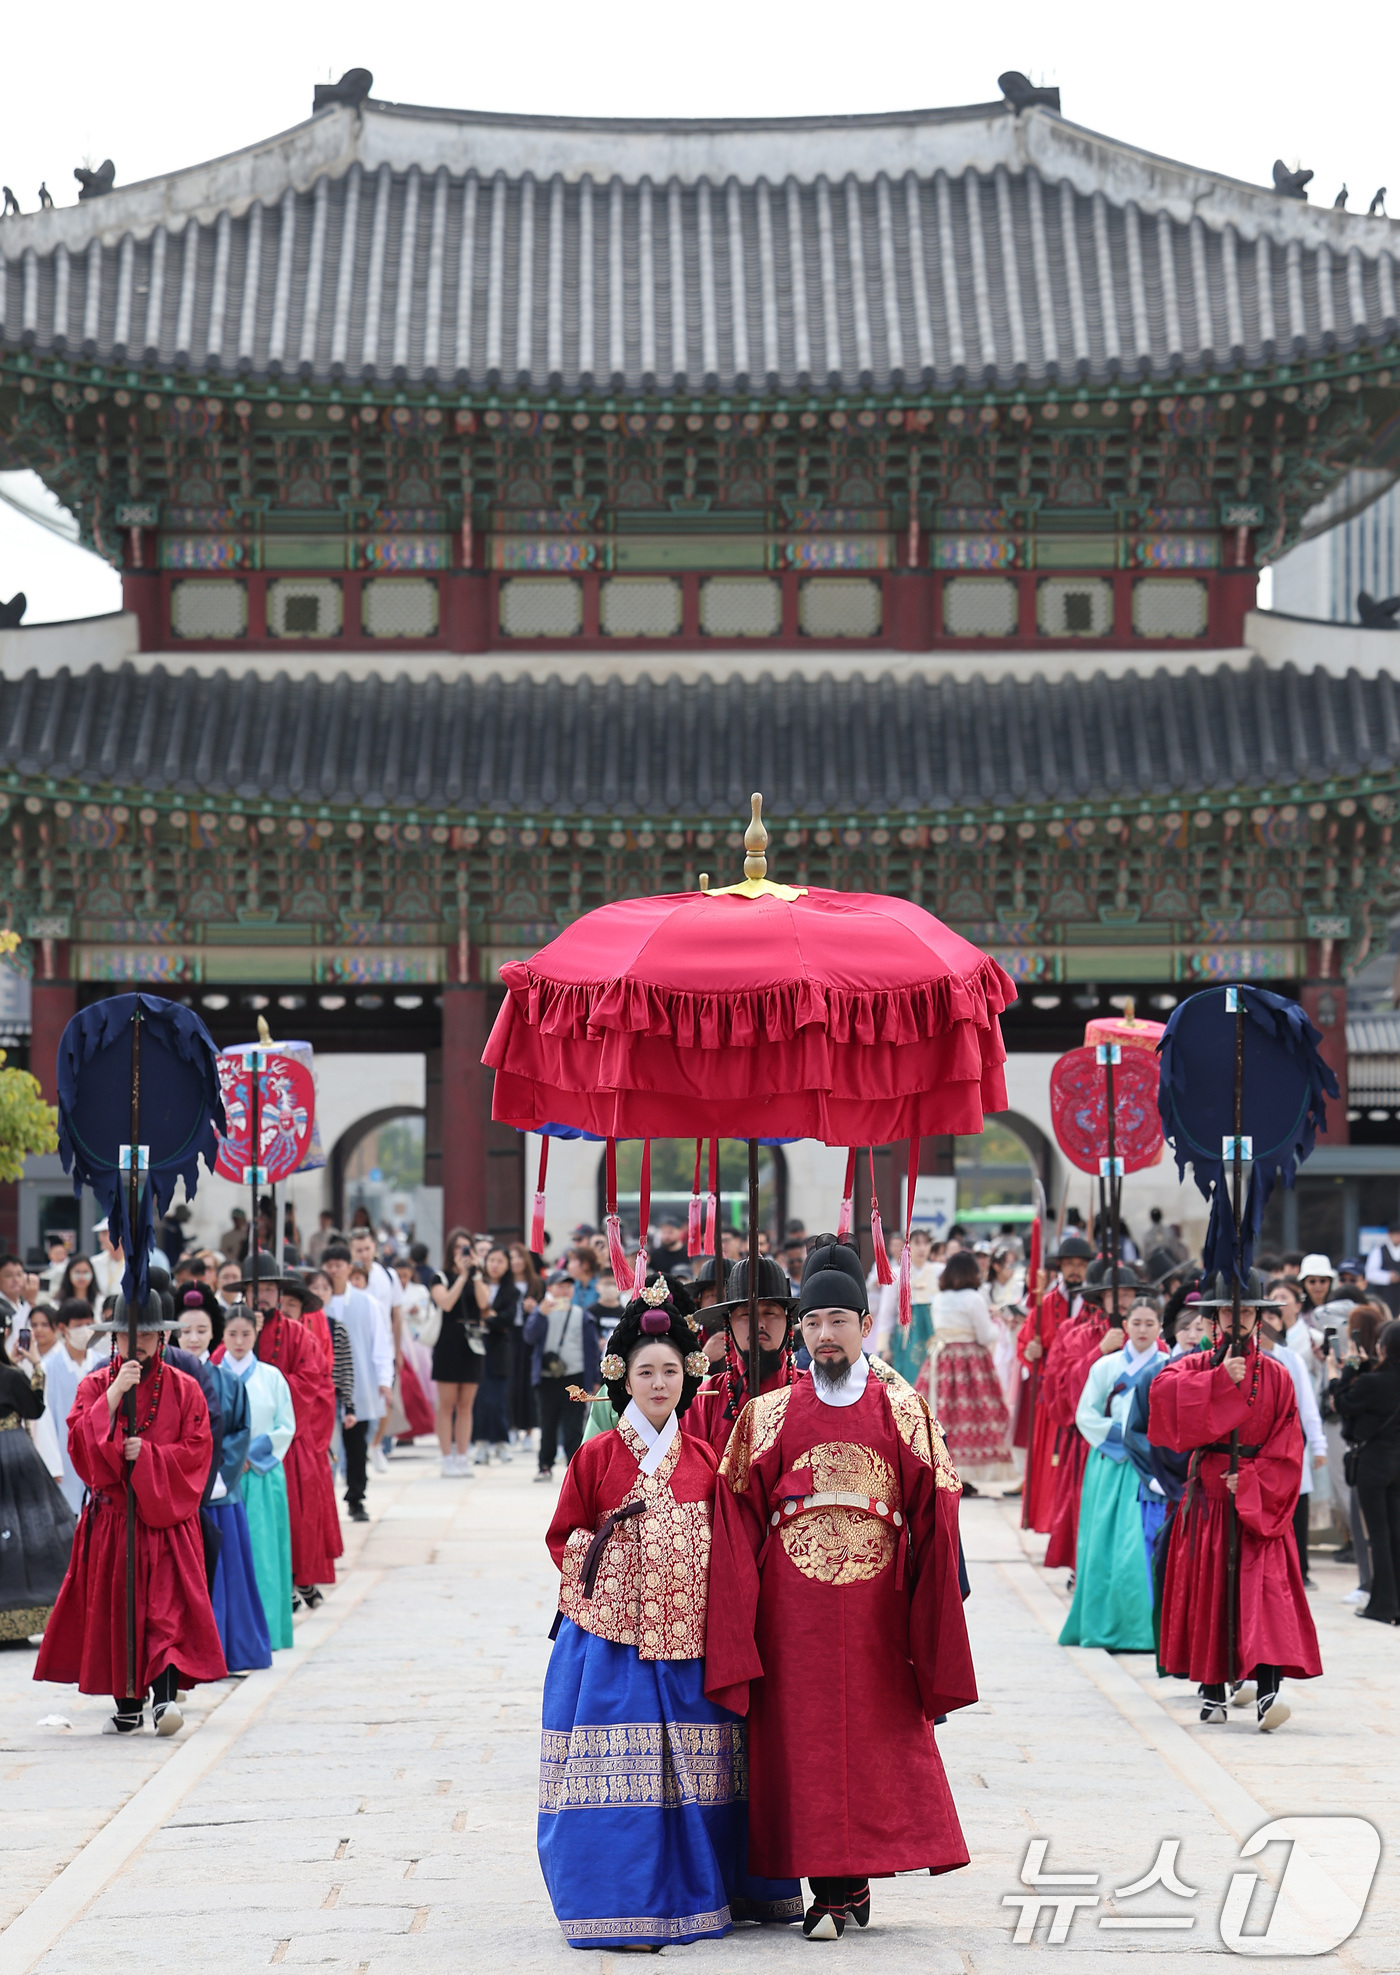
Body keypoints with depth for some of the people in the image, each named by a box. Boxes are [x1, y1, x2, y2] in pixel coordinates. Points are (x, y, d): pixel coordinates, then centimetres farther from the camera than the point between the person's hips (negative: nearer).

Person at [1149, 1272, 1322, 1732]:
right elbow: (1163, 1392, -16)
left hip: (1260, 1495, -1)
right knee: (1207, 1587, 4)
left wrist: (1251, 1480, -13)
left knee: (1266, 1586, -15)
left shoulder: (1276, 1376, 5)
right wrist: (1221, 1379, -21)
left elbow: (1285, 1447, 1)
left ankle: (1267, 1690, -26)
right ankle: (1213, 1690, 15)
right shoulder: (1197, 1367, 6)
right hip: (1207, 1495, 1)